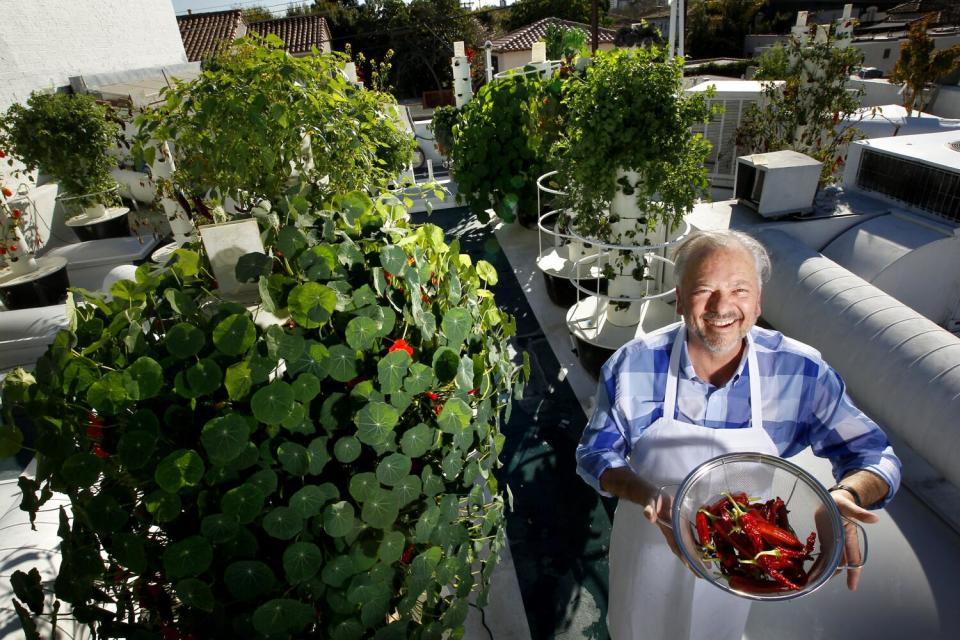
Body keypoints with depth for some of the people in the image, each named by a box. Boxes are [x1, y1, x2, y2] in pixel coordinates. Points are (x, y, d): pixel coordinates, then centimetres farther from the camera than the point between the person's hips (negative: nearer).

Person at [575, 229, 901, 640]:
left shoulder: (801, 373, -21)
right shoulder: (633, 365, -24)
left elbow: (874, 455, -11)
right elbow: (595, 453, -16)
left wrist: (845, 495, -34)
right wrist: (647, 495, -35)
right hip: (648, 541, -1)